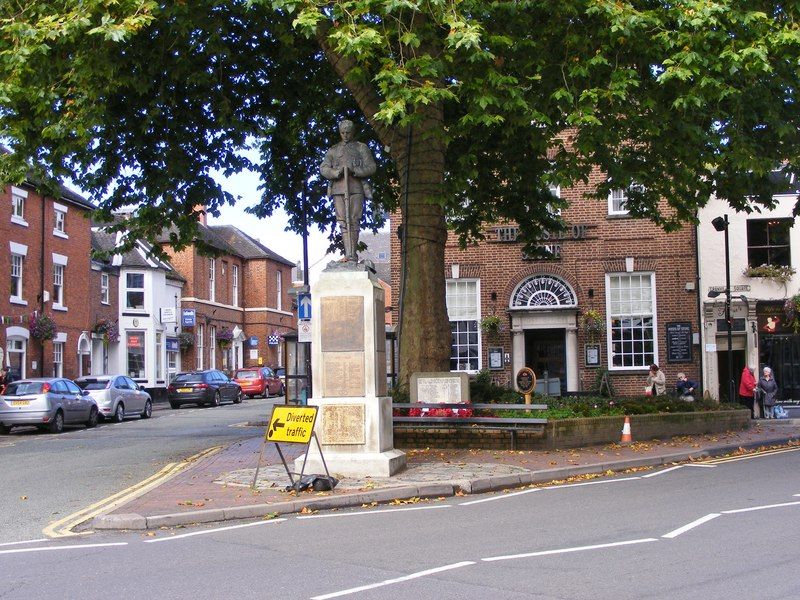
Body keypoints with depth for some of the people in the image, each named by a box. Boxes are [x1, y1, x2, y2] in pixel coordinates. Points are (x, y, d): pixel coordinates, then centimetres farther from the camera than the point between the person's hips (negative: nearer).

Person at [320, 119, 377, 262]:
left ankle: (352, 254, -7)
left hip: (356, 187, -2)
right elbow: (323, 168, 9)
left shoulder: (362, 148, 15)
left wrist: (355, 171, -13)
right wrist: (336, 172, -12)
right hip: (338, 188, 2)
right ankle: (349, 254, -10)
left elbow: (371, 167, 5)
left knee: (354, 220, -8)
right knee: (343, 221, -6)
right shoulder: (333, 150, 21)